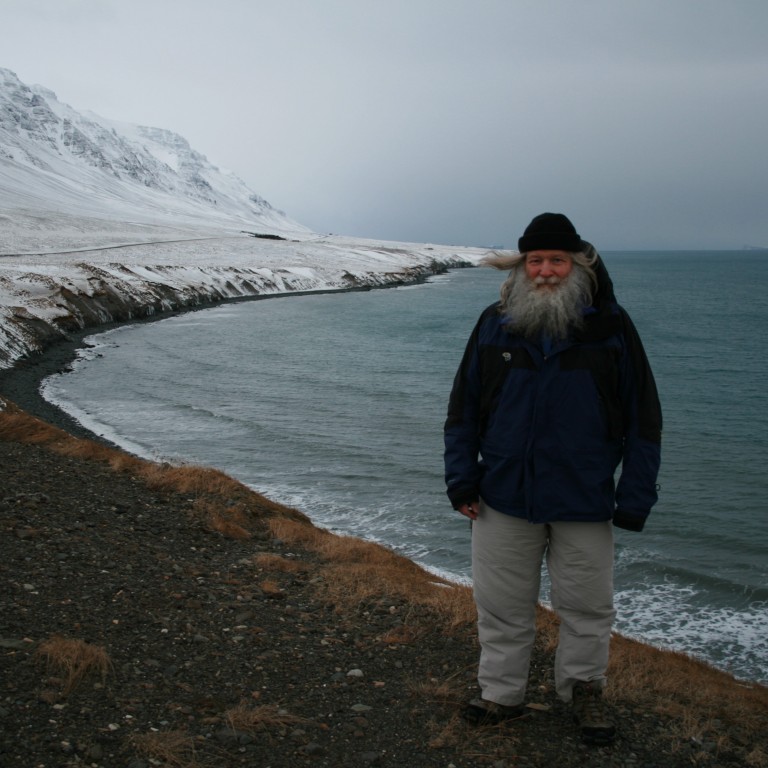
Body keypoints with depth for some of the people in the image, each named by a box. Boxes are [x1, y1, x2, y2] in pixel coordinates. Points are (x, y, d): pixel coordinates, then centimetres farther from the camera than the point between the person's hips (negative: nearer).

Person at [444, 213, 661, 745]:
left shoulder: (611, 326, -5)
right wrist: (462, 480, 1)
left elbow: (643, 416, -2)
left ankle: (584, 690, 35)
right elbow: (464, 408, 7)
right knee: (502, 606, 12)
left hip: (584, 501, -1)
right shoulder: (494, 325, 0)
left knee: (587, 608, 13)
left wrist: (635, 497, -5)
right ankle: (502, 694, 30)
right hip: (504, 499, 1)